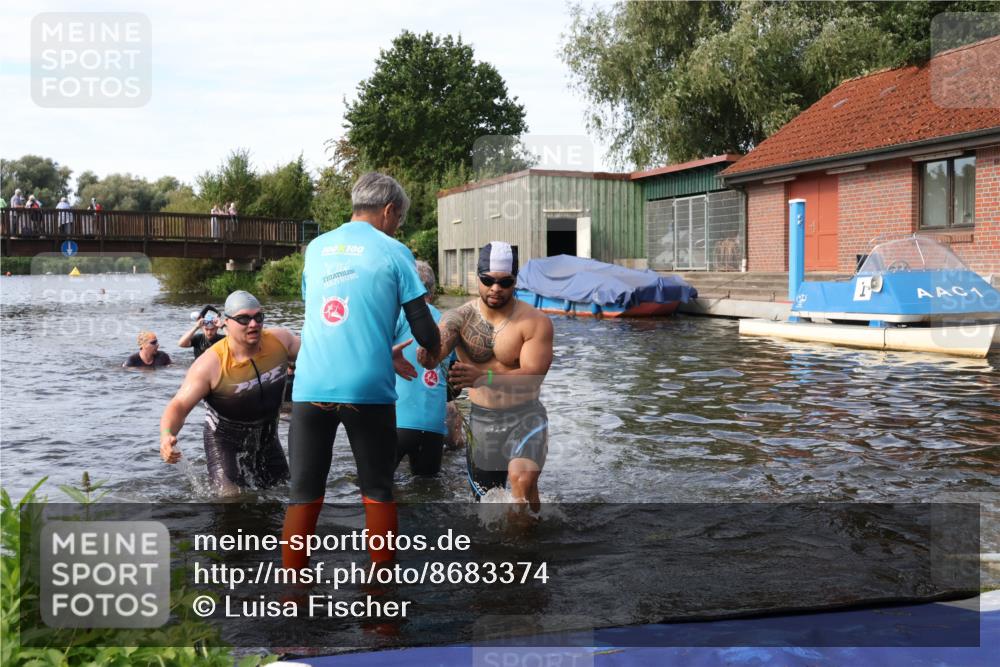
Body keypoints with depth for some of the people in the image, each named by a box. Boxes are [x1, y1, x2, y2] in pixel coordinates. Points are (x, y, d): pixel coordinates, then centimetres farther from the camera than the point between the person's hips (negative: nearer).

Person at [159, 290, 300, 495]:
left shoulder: (280, 340, -15)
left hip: (267, 437, 5)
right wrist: (167, 435, -44)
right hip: (225, 440, -4)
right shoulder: (211, 364, -26)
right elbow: (179, 405, -26)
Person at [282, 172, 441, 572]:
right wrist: (432, 351, 23)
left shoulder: (316, 248, 16)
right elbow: (423, 325, 0)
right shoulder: (393, 252, 2)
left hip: (310, 386, 3)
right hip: (367, 389, -3)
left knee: (304, 494, 8)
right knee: (377, 492, 11)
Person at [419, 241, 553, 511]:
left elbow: (531, 377, -23)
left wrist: (483, 377, -40)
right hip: (481, 420, 4)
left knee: (523, 479, -30)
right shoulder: (459, 317, -5)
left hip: (524, 417, -3)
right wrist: (427, 354, -50)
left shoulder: (535, 322, -13)